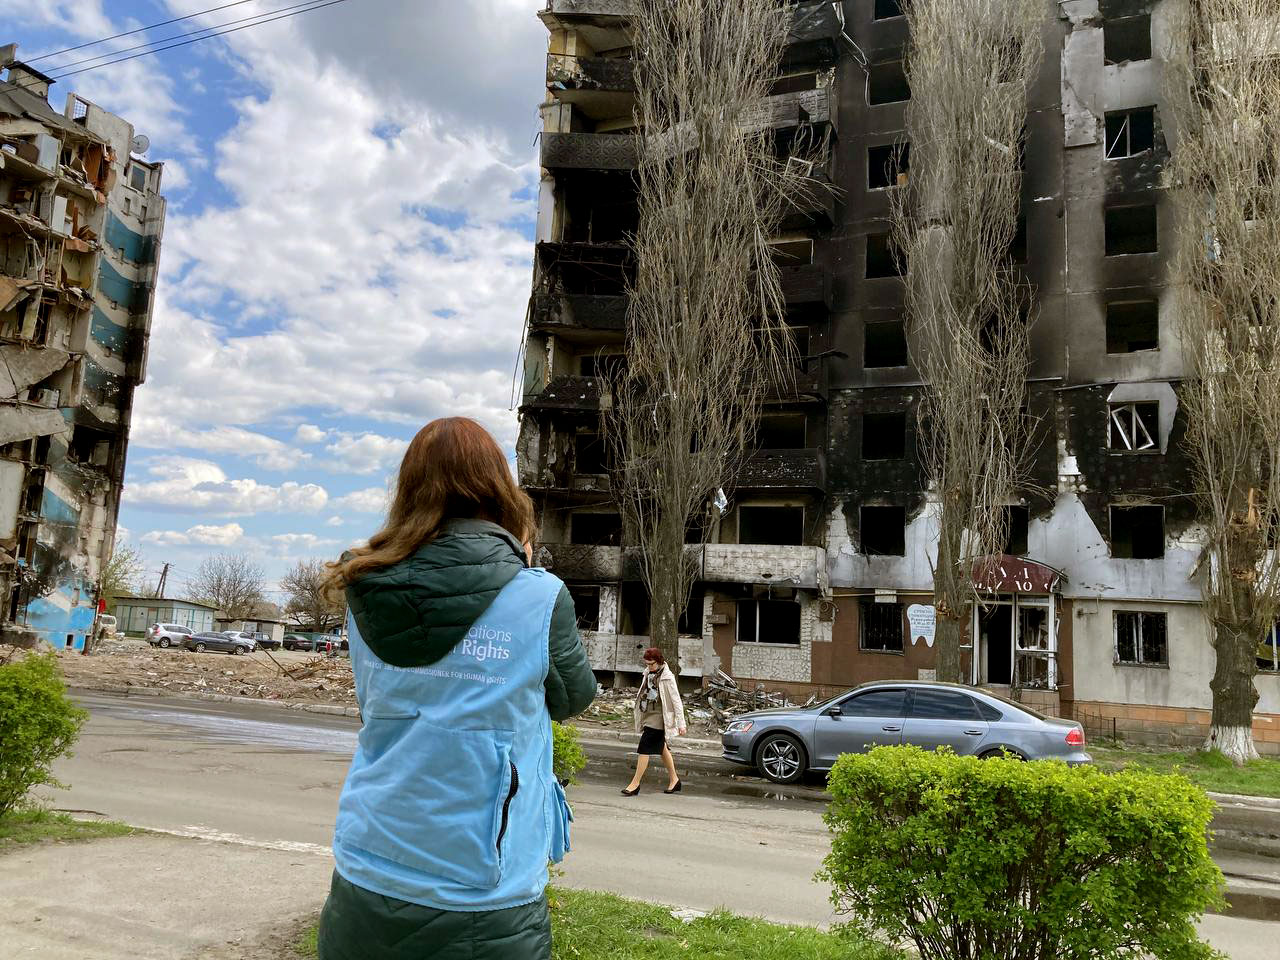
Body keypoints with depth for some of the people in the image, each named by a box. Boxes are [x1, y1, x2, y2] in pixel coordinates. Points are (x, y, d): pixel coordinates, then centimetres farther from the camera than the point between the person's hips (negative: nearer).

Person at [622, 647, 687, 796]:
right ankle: (674, 779, 31)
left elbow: (677, 701, -13)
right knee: (662, 748, 18)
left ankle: (635, 783, -2)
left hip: (658, 717, -8)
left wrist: (681, 724, -14)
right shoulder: (648, 673, 7)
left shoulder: (667, 677, -15)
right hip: (648, 715, 8)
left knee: (644, 748, -9)